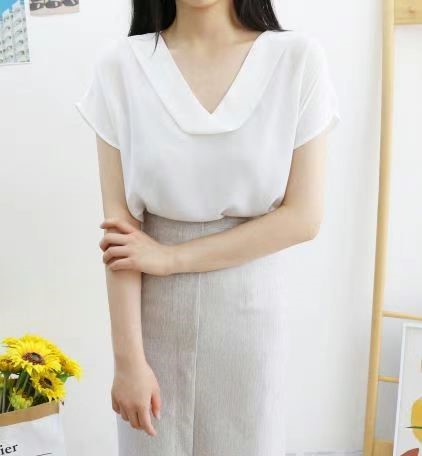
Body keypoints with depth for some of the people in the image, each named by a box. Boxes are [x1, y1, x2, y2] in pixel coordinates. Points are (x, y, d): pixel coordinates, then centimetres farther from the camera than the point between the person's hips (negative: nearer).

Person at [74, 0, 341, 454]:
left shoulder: (299, 58, -10)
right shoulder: (120, 64, -8)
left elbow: (303, 217, -11)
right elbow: (119, 226, -9)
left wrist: (170, 257, -13)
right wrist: (128, 359, -10)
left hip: (248, 310, 0)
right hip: (153, 314, 1)